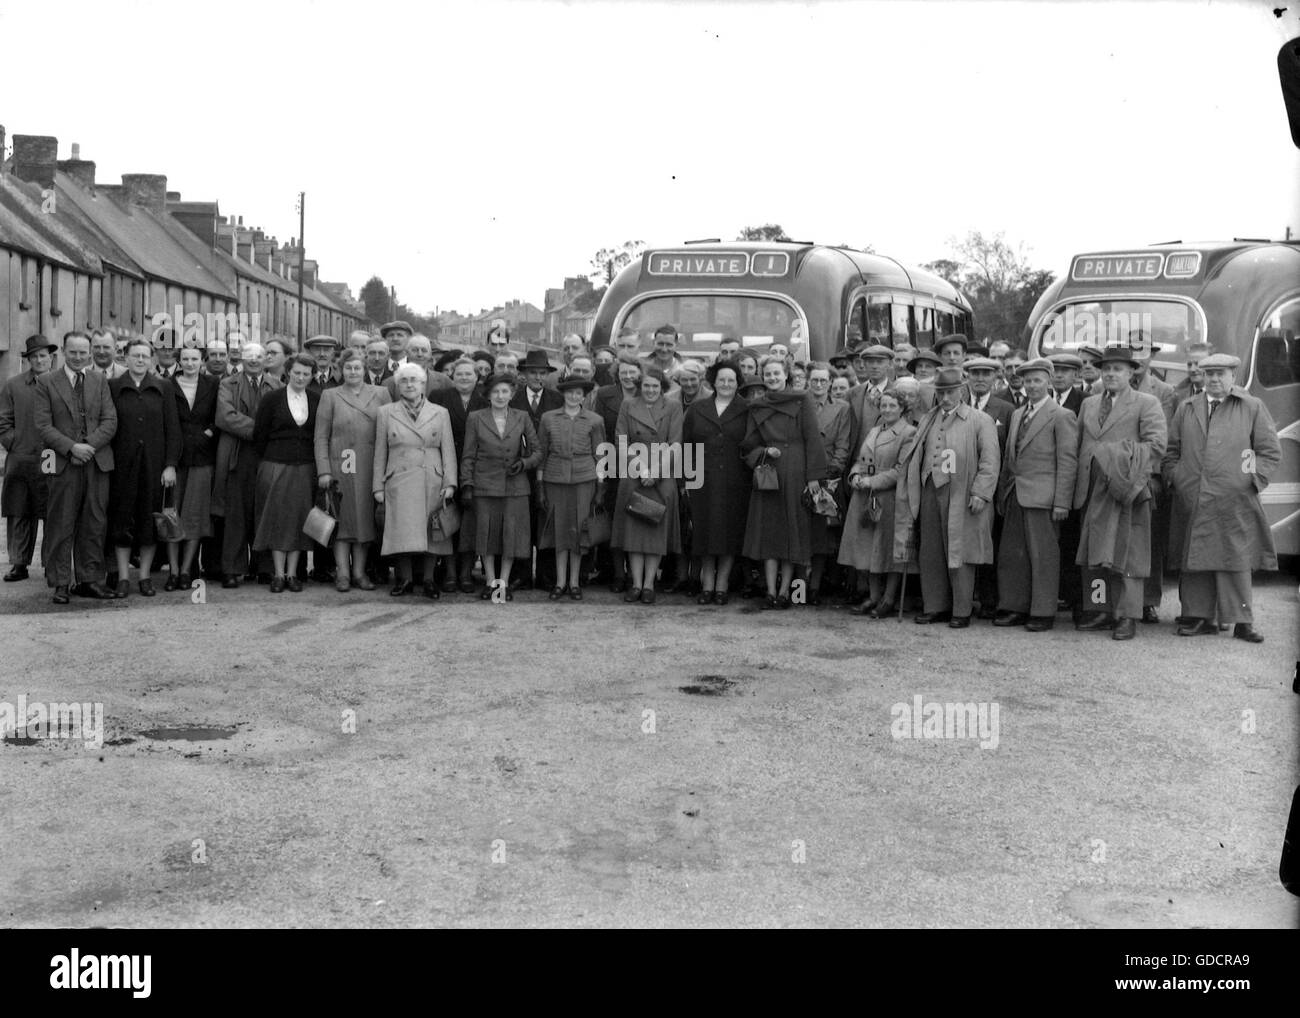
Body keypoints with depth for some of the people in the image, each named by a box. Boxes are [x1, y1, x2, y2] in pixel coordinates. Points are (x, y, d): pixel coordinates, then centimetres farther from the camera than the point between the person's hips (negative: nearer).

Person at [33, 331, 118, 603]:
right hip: (63, 465, -3)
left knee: (94, 525, 4)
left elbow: (110, 421, 4)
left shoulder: (100, 382, 13)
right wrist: (71, 447, -14)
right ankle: (60, 583, 6)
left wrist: (89, 445, -11)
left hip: (97, 462, 3)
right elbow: (43, 425, -3)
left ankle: (90, 580, 12)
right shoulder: (46, 382, 5)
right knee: (61, 526, 0)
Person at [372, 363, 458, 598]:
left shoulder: (440, 413, 9)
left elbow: (448, 451, 6)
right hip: (399, 483, 0)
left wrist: (449, 483, -4)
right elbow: (380, 453, 10)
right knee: (402, 532, -5)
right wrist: (378, 486, 5)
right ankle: (405, 579, 7)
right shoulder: (385, 413, 9)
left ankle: (429, 579, 10)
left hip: (432, 484, 0)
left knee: (432, 532, 0)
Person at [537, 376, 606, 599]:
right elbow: (541, 453, 9)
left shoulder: (594, 420, 5)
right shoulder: (548, 418, 7)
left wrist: (600, 487, 3)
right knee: (559, 529, 2)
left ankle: (574, 582, 10)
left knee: (578, 529, 0)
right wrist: (539, 484, 5)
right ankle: (560, 582, 9)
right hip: (555, 478, 1)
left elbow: (599, 455, 7)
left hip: (584, 479, -1)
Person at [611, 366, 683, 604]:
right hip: (632, 477, 1)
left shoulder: (673, 408, 3)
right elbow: (621, 442, 1)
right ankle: (636, 584, 4)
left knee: (657, 530, 0)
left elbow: (675, 445, -3)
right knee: (633, 530, -1)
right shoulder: (628, 406, 6)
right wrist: (640, 469, -9)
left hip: (663, 479, -1)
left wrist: (655, 472, -12)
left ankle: (649, 584, 6)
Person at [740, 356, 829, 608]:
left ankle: (785, 589, 4)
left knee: (793, 529, -1)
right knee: (769, 530, -2)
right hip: (767, 474, 2)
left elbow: (812, 439, -2)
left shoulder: (802, 400, 3)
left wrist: (814, 475, -9)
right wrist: (765, 451, -8)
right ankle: (771, 590, -2)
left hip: (795, 474, -2)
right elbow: (749, 445, 13)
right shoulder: (756, 408, 12)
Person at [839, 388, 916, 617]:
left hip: (890, 499, -7)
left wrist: (872, 482, -16)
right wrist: (855, 475, -1)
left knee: (890, 549, -1)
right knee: (869, 547, 10)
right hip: (865, 499, 7)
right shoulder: (873, 431, 16)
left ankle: (889, 599, 8)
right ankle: (873, 596, 18)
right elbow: (860, 460, 21)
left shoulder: (908, 433, -7)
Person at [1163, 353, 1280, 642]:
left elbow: (1271, 453, 6)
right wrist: (1174, 478, 6)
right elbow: (1171, 451, 19)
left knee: (1235, 561, -2)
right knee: (1195, 560, 4)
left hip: (1233, 502, -3)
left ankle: (1242, 621, 4)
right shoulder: (1186, 409, 15)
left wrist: (1253, 480, -4)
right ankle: (1200, 618, 11)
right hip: (1191, 502, 3)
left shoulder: (1253, 408, 7)